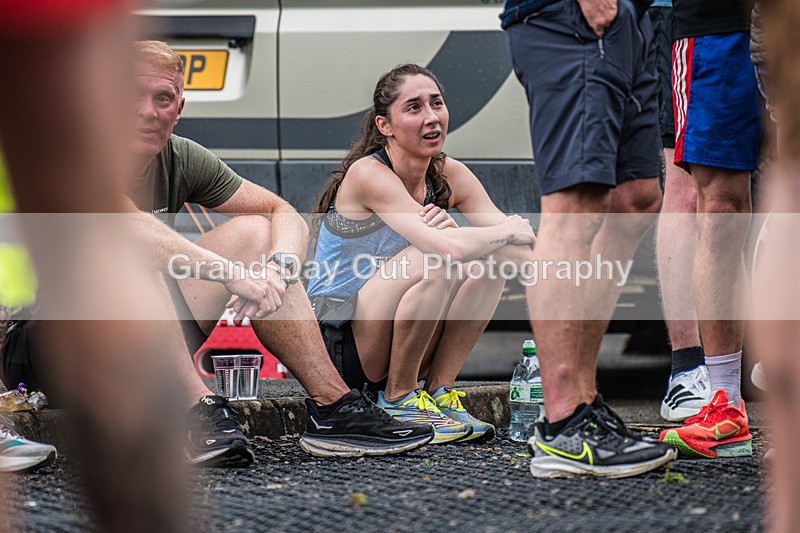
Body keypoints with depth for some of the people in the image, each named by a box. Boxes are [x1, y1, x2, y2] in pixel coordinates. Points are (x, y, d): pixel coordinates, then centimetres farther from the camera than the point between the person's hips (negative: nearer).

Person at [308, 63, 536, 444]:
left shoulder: (449, 176, 2)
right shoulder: (368, 174, -18)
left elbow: (524, 251, -7)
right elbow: (448, 247, -31)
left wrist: (453, 233, -23)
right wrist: (511, 230, -14)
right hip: (335, 346, -6)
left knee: (488, 262, -12)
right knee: (436, 262, -28)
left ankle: (438, 389, -7)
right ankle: (397, 398, -14)